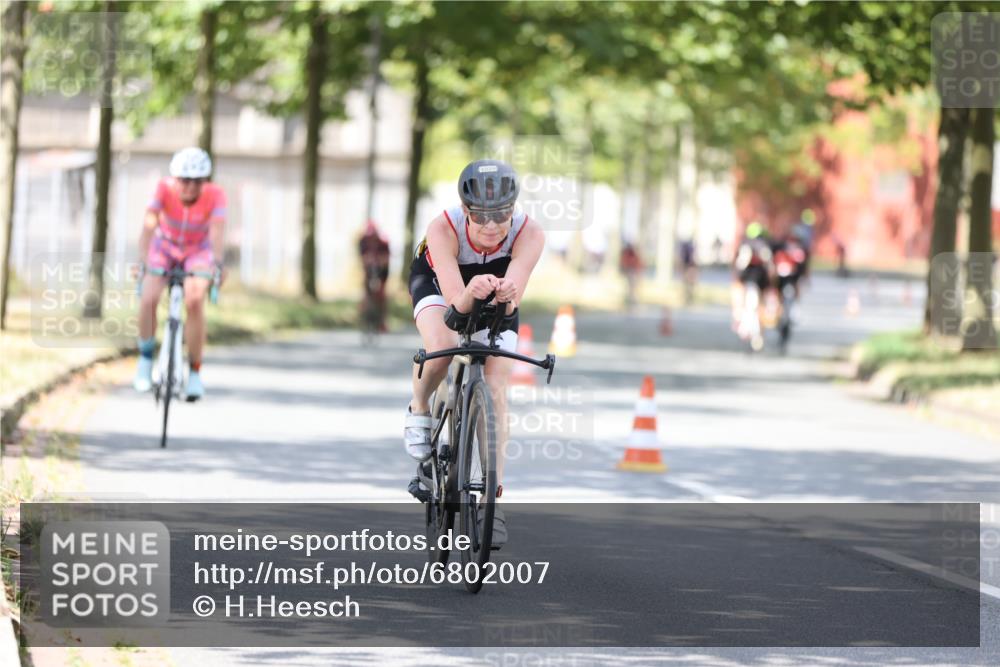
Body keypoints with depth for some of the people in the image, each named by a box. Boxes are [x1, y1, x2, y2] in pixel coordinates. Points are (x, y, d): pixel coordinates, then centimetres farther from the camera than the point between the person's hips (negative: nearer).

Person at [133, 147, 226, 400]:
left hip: (198, 251, -1)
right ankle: (145, 358, 4)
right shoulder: (165, 189, -27)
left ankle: (195, 372, -9)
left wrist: (217, 263, -56)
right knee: (149, 299, -22)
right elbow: (149, 225, -35)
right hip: (165, 246, 1)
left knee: (194, 303, -25)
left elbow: (217, 230, -40)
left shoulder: (215, 196, -27)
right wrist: (142, 260, -48)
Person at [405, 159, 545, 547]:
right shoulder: (444, 228, -39)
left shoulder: (529, 234, -36)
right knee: (441, 347, -32)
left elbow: (512, 300, -47)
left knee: (496, 388, -11)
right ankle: (419, 411, 0)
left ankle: (492, 497, -6)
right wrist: (471, 294, -69)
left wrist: (506, 295, -70)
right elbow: (455, 300, -47)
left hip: (493, 290, 2)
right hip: (436, 280, -1)